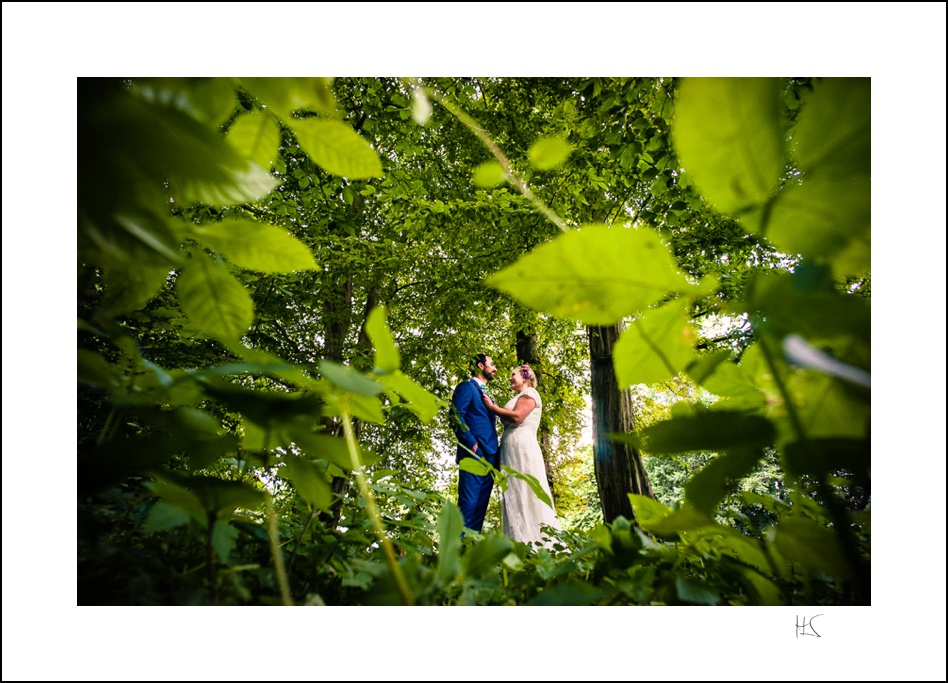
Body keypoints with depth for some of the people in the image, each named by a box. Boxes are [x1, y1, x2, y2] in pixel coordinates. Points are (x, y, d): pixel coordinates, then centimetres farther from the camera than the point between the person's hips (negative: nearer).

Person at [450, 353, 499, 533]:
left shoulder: (486, 393, 26)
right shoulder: (466, 387, 0)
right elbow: (457, 417, -12)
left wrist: (496, 451, 12)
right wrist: (472, 444, -19)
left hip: (490, 454, 8)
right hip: (474, 452, -8)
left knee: (481, 503, 6)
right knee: (469, 501, -10)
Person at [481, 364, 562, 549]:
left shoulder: (529, 393, 0)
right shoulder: (520, 396, 27)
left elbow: (517, 416, -15)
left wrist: (492, 407, -8)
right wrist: (496, 409, 12)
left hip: (521, 446, -9)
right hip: (512, 448, 9)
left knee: (524, 491, -11)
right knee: (516, 493, 3)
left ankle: (531, 540, -11)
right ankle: (520, 540, 3)